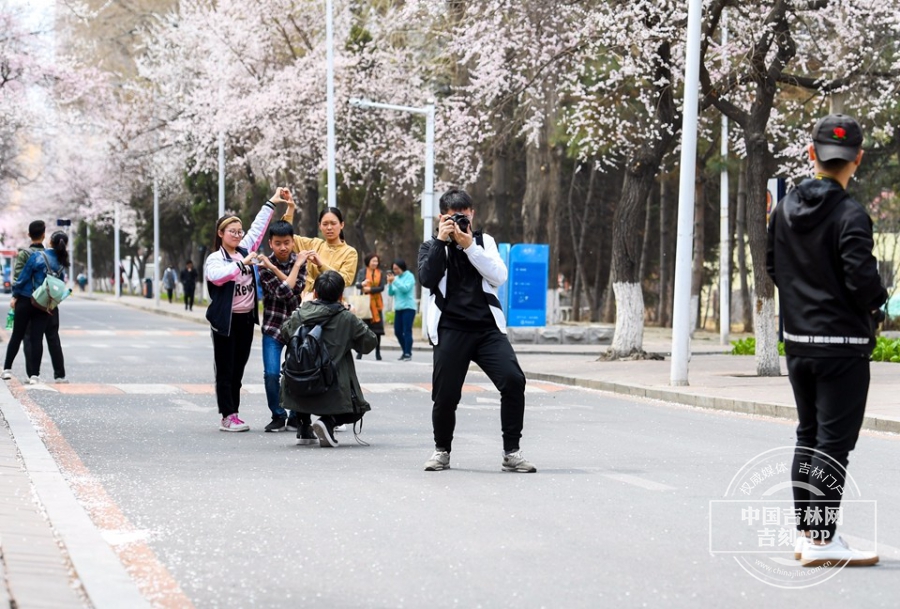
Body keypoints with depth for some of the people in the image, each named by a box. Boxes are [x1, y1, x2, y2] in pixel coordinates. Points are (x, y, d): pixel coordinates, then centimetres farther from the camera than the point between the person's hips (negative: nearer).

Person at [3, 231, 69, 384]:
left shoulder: (38, 256, -11)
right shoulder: (62, 264, 1)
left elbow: (23, 277, -9)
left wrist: (15, 296, -2)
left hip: (26, 301, -3)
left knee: (17, 335, 8)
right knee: (37, 338, 3)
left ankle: (7, 369, 13)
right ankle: (34, 375, -2)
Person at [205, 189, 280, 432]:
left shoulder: (245, 250, 11)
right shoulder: (215, 258, -7)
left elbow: (258, 227, 19)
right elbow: (217, 276, -27)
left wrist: (272, 203, 23)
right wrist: (242, 263, -28)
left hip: (247, 319, 6)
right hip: (226, 320, -6)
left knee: (238, 370, 8)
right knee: (225, 370, -1)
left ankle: (234, 414, 11)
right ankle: (227, 417, -1)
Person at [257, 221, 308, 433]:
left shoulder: (299, 261, 1)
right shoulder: (265, 266, -8)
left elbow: (297, 289, -15)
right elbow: (283, 292, -19)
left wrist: (274, 269, -20)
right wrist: (296, 266, -14)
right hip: (273, 325, -2)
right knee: (271, 374, -10)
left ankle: (296, 416, 10)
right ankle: (278, 416, 7)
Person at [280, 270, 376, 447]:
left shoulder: (299, 315, 0)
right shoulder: (347, 319, -7)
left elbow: (283, 336, 21)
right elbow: (369, 343, 4)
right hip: (333, 394, -3)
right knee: (356, 410, 23)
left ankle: (304, 429, 23)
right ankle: (328, 421, -8)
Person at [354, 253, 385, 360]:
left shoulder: (380, 273, 9)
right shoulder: (362, 271, 5)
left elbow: (381, 287, -1)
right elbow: (357, 285, -6)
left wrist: (370, 289, -13)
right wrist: (362, 284, -29)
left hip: (376, 303, 1)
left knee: (377, 327, -2)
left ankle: (378, 352, 2)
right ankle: (360, 351, 0)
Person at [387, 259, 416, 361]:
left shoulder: (409, 276, -4)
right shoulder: (396, 277, 11)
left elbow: (405, 288, -18)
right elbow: (391, 293, 10)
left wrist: (394, 281, -17)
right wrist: (390, 283, -6)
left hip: (408, 307, -7)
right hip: (398, 308, 7)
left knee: (407, 331, -11)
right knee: (397, 331, 6)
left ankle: (408, 354, -10)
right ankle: (405, 351, 19)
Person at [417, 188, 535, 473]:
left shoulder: (485, 241, 16)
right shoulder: (432, 247, 13)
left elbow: (499, 276, -1)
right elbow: (427, 278, -7)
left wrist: (469, 245, -7)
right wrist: (441, 240, -7)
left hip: (487, 326, 1)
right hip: (451, 329, -1)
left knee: (513, 380, -18)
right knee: (445, 394, -3)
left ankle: (511, 453, -9)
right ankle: (442, 451, 24)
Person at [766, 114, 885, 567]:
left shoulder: (786, 209, 5)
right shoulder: (850, 216, -17)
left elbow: (773, 266, 13)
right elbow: (862, 278, -23)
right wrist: (877, 301, -2)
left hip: (797, 341, 7)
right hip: (842, 343, -7)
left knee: (808, 436, 17)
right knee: (834, 441, -3)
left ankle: (806, 531, 24)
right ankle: (821, 541, -3)